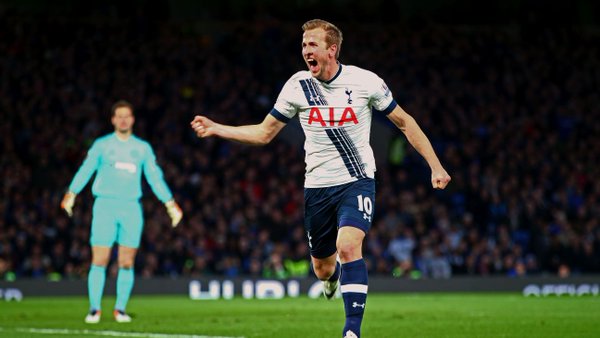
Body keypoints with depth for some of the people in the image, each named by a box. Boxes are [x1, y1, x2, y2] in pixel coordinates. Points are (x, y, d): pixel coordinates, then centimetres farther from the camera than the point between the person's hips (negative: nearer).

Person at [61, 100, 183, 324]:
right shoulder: (102, 145, 7)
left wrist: (170, 203, 7)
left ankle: (120, 309, 9)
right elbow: (86, 169, 1)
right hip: (105, 206, -2)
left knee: (127, 263, -1)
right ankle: (94, 309, 0)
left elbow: (155, 177, 14)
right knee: (99, 260, -7)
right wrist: (72, 194, -10)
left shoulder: (143, 148, 13)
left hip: (131, 208, 2)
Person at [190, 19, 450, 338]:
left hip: (357, 182, -3)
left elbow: (404, 122, 3)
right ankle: (334, 273, 50)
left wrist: (435, 167, 1)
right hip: (317, 187, 3)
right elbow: (264, 132, 7)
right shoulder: (297, 85, -2)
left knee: (348, 246, -27)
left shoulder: (365, 81, -8)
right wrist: (215, 129, -4)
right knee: (322, 269, 10)